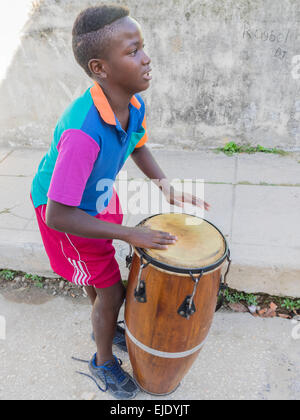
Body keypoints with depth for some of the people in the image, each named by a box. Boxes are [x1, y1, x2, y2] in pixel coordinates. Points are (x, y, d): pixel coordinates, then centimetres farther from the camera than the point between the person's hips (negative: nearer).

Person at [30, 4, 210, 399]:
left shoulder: (134, 106, -17)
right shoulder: (84, 133, -42)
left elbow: (138, 145, 5)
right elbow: (57, 217, -37)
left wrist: (166, 186, -10)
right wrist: (130, 234, -32)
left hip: (98, 197, 7)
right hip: (66, 211, -6)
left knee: (99, 274, 26)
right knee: (111, 290, 4)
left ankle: (102, 326, 56)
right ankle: (104, 362, 34)